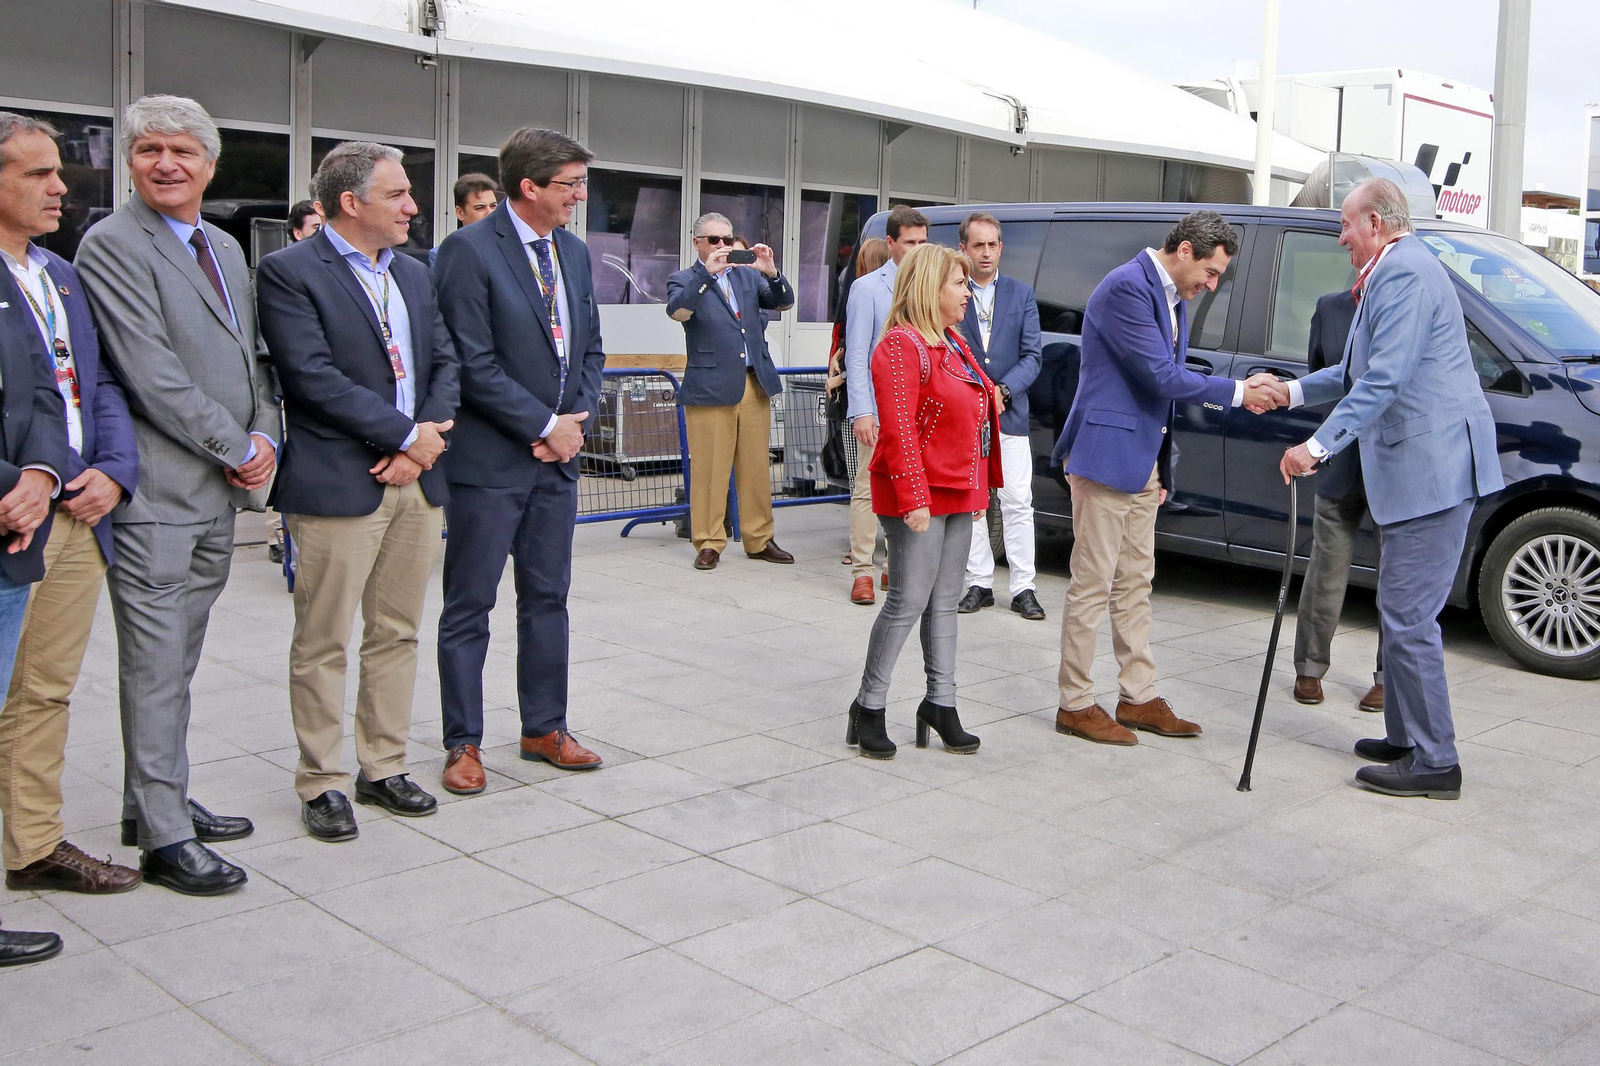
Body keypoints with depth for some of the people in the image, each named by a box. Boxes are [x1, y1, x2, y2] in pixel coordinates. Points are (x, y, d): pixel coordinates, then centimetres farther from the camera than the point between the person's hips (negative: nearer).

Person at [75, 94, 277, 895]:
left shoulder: (225, 248, 17)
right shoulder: (112, 244, -8)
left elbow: (252, 358, 20)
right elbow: (152, 372, -16)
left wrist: (263, 439, 2)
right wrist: (238, 450, -12)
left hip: (219, 495, 8)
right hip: (157, 495, -8)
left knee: (177, 662, 15)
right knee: (156, 668, -2)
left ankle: (159, 804, 27)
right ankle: (164, 837, 6)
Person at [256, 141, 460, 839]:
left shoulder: (413, 274, 16)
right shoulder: (288, 272, -6)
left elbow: (446, 363, 11)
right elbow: (314, 376, -16)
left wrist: (425, 444, -6)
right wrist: (406, 433, -15)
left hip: (417, 478, 7)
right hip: (337, 485, -7)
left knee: (397, 633, 13)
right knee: (323, 643, 2)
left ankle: (383, 769, 25)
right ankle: (321, 784, 13)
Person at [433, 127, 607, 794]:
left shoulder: (574, 252, 11)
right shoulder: (468, 251, -12)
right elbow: (473, 363, -17)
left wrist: (576, 419, -1)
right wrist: (546, 425, -13)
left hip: (556, 459, 7)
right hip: (489, 461, -7)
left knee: (548, 597, 14)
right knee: (469, 606, 4)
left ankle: (544, 728, 26)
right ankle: (463, 743, 15)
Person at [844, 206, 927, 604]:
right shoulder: (868, 288, 0)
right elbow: (856, 357, -4)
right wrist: (861, 411, -12)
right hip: (880, 410, -4)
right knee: (868, 490, -2)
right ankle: (862, 572, 4)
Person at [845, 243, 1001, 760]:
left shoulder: (953, 343, 16)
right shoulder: (902, 345, -14)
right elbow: (898, 430, -21)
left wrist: (980, 471, 18)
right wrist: (914, 498, -25)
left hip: (957, 492, 9)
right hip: (920, 495, -9)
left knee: (944, 601, 12)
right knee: (908, 601, -5)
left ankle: (940, 702, 20)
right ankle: (868, 707, 7)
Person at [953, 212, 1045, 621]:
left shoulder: (1021, 293, 7)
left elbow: (1032, 355, 3)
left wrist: (1002, 391, -12)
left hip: (1010, 415, 1)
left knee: (1018, 504, 0)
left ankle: (1023, 588, 6)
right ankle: (979, 583, 15)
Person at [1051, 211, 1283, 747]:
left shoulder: (1173, 298, 15)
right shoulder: (1127, 287, -16)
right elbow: (1163, 377, -20)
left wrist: (1161, 467, 16)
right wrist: (1237, 391, -12)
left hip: (1144, 462, 10)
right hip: (1107, 454, -10)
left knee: (1135, 584, 14)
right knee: (1093, 584, -3)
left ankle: (1139, 697, 21)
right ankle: (1075, 704, 6)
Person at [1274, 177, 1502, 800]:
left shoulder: (1404, 272, -14)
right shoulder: (1394, 273, 20)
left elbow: (1385, 378, -24)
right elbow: (1364, 371, 29)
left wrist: (1320, 445, -25)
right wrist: (1295, 392, 24)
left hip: (1432, 468, -11)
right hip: (1418, 468, 11)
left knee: (1408, 616, -7)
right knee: (1403, 613, 16)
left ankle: (1434, 762, 1)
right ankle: (1408, 740, 26)